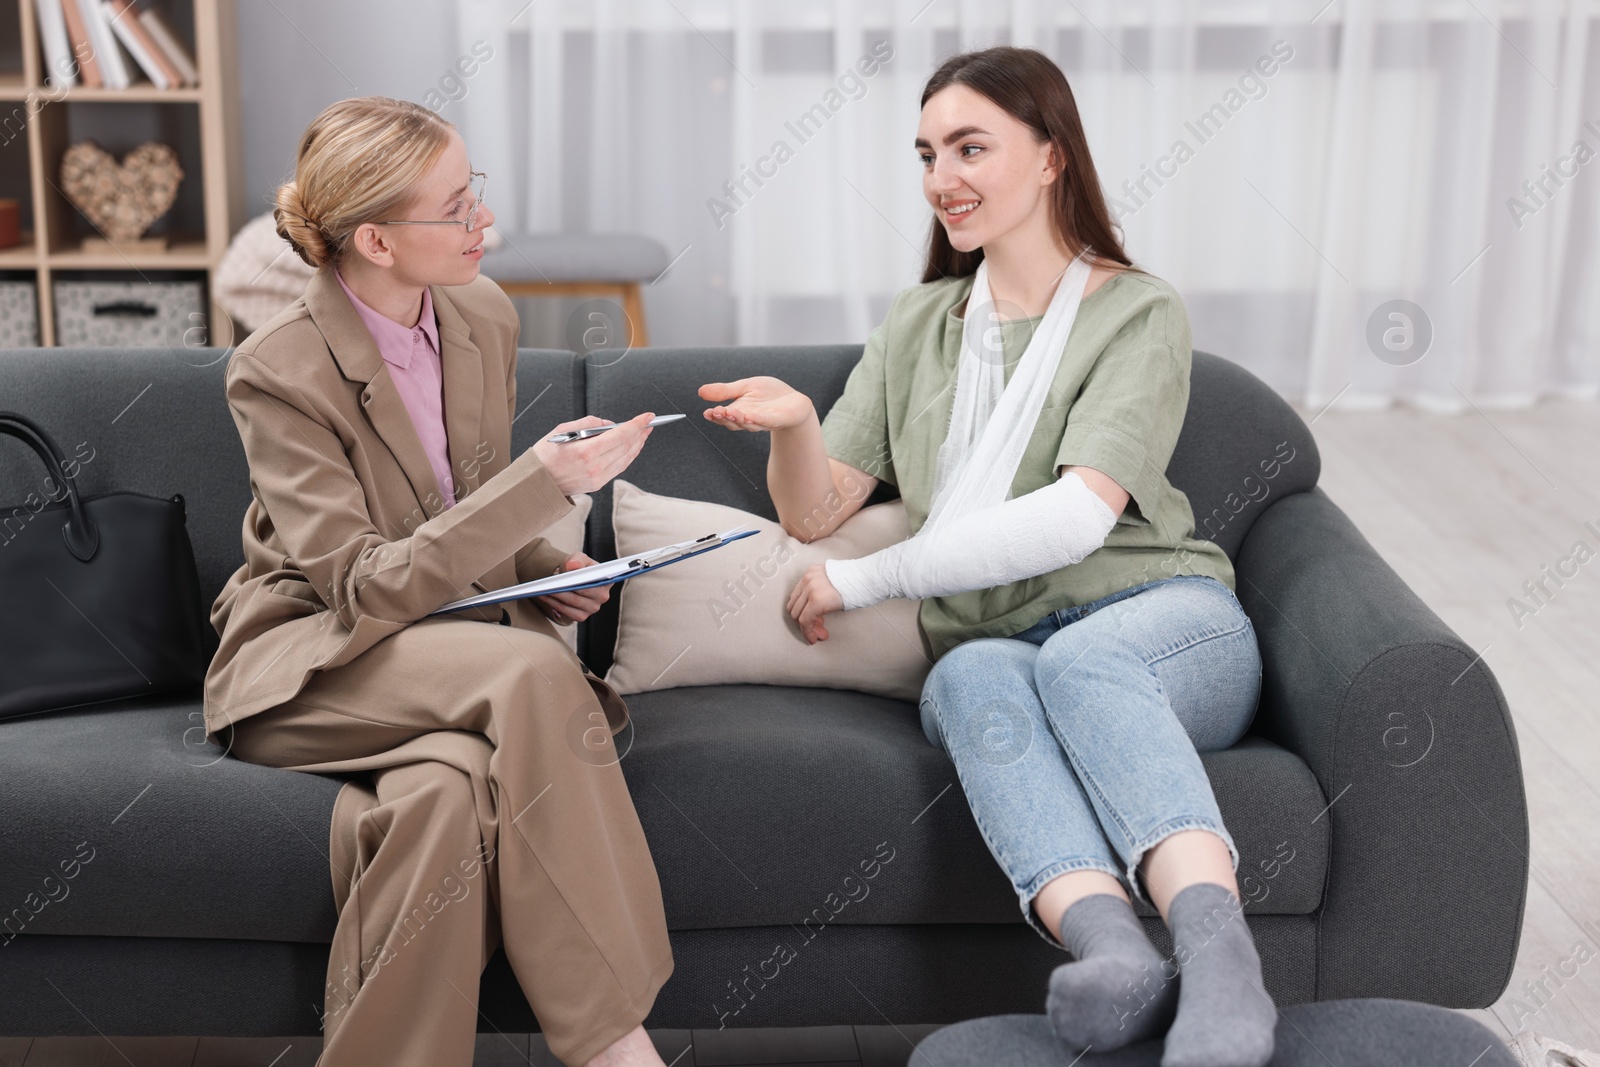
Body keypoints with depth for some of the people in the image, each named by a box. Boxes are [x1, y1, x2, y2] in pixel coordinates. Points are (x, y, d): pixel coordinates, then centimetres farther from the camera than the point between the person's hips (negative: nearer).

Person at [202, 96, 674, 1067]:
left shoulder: (486, 317, 5)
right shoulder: (278, 373, -15)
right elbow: (365, 590, -21)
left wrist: (544, 569, -3)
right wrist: (546, 480, -26)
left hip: (459, 635, 5)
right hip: (311, 665, -5)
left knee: (448, 789, -34)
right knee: (534, 674, -35)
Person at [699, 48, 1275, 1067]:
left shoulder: (1139, 313, 3)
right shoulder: (918, 323, 20)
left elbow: (1078, 516, -12)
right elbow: (815, 513, 15)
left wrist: (870, 578, -9)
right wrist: (793, 424, -9)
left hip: (1163, 621, -3)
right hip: (994, 645, 3)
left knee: (1081, 658, -37)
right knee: (970, 679, -33)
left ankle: (1219, 951, -56)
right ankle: (1114, 951, -56)